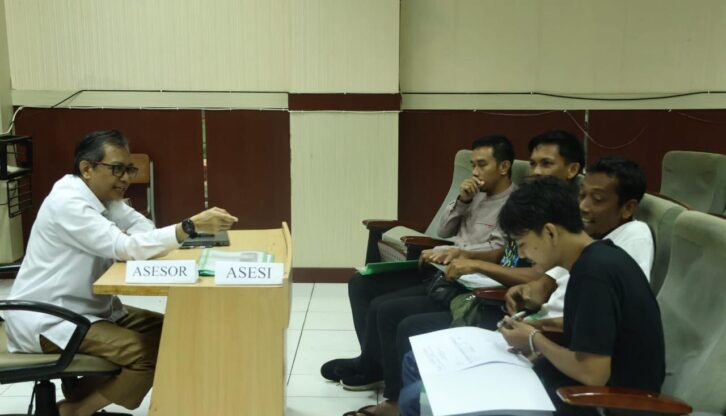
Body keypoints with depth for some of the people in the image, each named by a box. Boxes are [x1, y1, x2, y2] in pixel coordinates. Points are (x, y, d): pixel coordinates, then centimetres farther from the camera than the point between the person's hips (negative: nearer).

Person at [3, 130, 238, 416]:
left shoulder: (104, 196, 8)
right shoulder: (67, 202, -21)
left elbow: (146, 231, 0)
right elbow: (124, 247, -31)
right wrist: (192, 226, -38)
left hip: (88, 308, 10)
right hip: (47, 319, -10)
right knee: (149, 352, -23)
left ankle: (82, 391, 12)